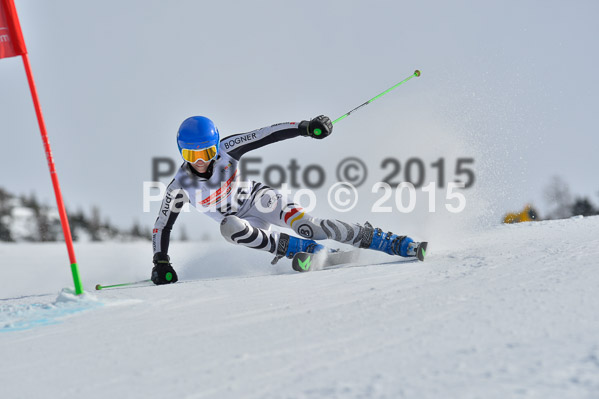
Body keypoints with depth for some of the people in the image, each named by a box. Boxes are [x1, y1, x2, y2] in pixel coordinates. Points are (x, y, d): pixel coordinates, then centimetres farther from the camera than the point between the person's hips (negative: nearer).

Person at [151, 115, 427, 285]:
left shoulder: (225, 150, -22)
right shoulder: (180, 187, -20)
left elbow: (266, 135, -22)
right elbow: (162, 225, -10)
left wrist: (306, 127, -31)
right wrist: (161, 264, -17)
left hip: (260, 199, -1)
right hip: (242, 220, 1)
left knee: (305, 225, -27)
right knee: (229, 228, -36)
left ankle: (395, 244, -25)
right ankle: (304, 249, -20)